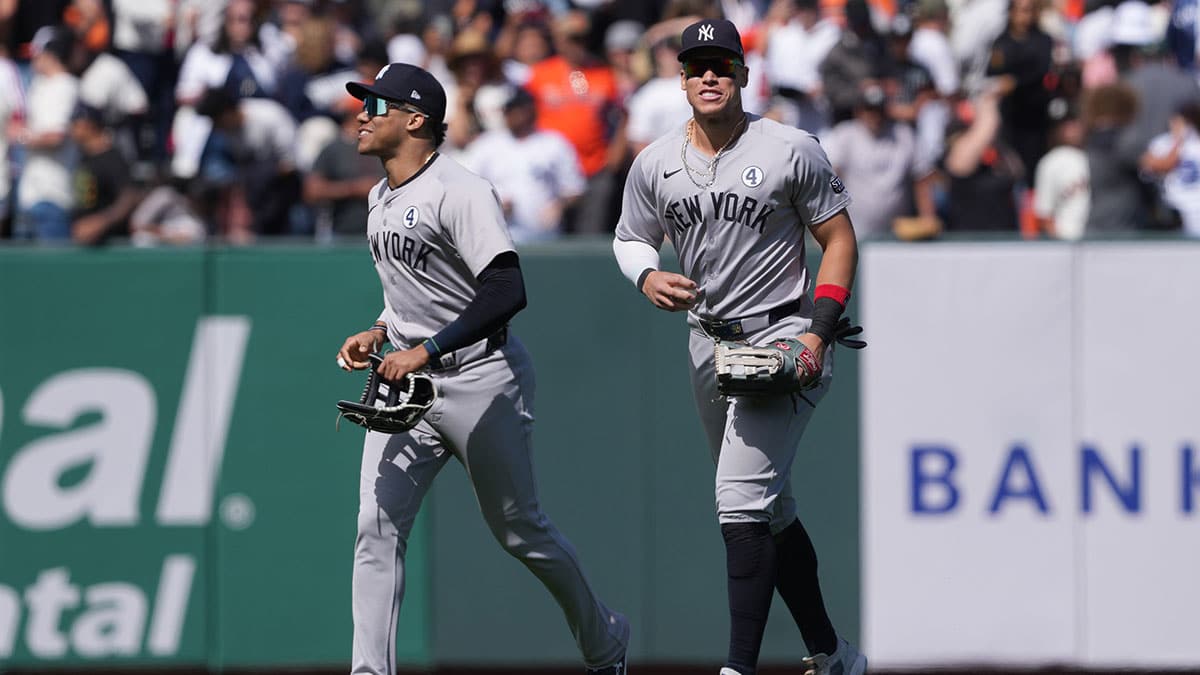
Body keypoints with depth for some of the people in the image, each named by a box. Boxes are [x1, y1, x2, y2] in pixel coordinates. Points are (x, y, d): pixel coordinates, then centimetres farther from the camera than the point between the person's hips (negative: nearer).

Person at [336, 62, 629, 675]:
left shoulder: (461, 192, -17)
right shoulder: (382, 199, 12)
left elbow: (507, 292, -26)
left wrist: (426, 350, -29)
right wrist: (378, 332, 10)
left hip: (479, 377, -8)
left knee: (519, 531, 5)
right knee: (376, 527, -7)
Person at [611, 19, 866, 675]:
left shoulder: (792, 151, -9)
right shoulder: (654, 164, 3)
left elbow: (839, 239, -3)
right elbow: (629, 239, 16)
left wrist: (818, 332, -13)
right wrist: (648, 277, -8)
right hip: (708, 344, 6)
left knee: (742, 499, -19)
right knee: (770, 509, 14)